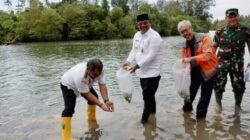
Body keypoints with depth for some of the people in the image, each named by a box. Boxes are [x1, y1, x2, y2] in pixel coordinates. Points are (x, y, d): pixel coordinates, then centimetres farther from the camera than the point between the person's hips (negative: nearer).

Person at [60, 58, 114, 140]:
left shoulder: (98, 71, -29)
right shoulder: (80, 76, -46)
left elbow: (102, 86, -30)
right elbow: (87, 94, -37)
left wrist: (106, 101, -45)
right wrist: (101, 105, -40)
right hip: (68, 85, -7)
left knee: (94, 97, 14)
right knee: (69, 108, -21)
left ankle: (91, 118, 40)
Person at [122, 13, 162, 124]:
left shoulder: (154, 36, -16)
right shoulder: (137, 35, 9)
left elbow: (151, 55, -22)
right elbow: (134, 51, 12)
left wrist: (137, 66, -25)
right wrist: (128, 61, -6)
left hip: (152, 72, -7)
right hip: (142, 72, 8)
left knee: (147, 96, -3)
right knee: (149, 96, 20)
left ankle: (144, 120, 11)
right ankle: (152, 114, 38)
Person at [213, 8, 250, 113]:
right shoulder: (220, 32, -3)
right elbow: (214, 47, 6)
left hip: (237, 63, 0)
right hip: (221, 62, 0)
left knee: (239, 85, 7)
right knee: (218, 84, 5)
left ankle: (238, 105, 30)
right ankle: (218, 103, 27)